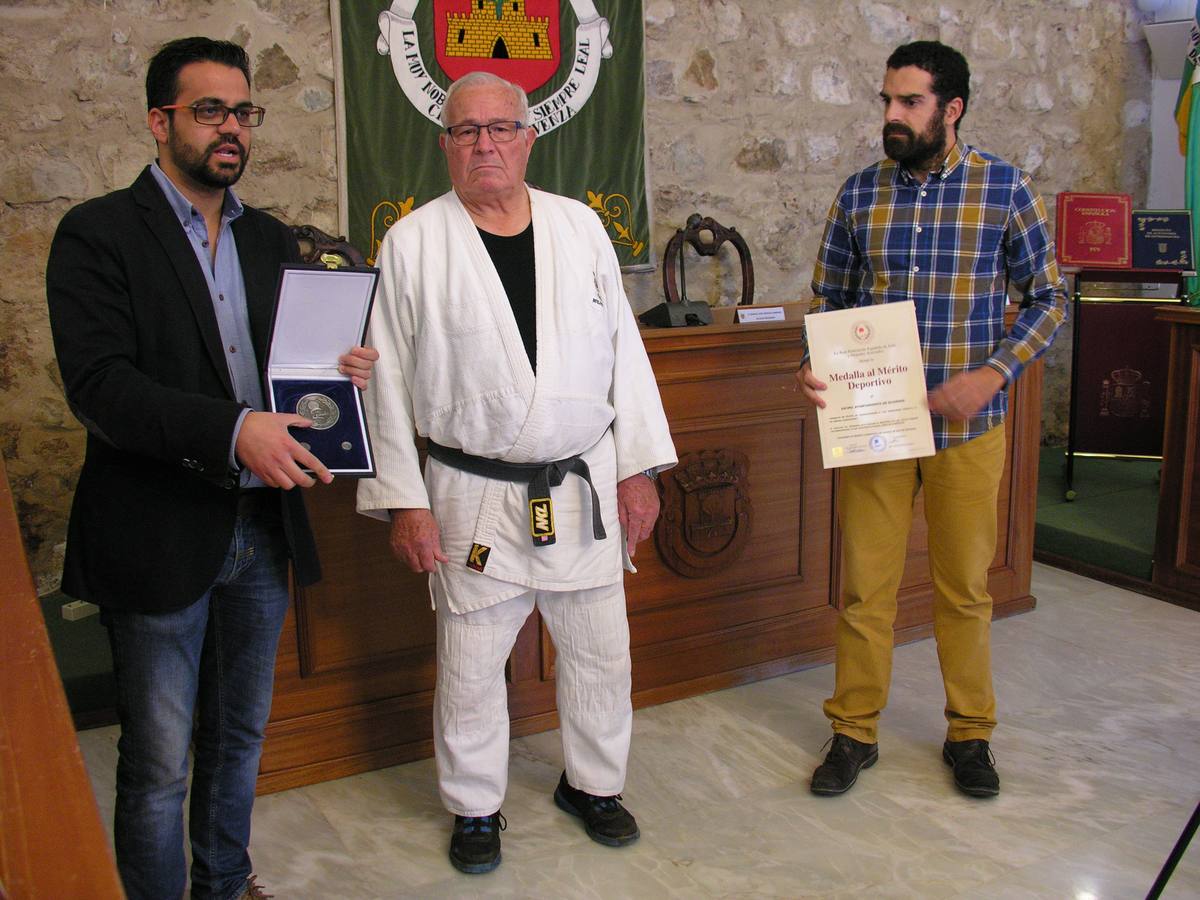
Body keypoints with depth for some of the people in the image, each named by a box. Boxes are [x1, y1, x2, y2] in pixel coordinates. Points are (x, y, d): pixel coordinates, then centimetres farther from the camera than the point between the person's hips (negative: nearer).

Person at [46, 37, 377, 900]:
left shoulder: (271, 239, 11)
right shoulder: (97, 235, -8)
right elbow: (98, 385, -19)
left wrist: (339, 370, -7)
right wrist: (233, 430, -32)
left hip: (263, 530, 6)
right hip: (159, 537, -6)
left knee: (241, 733, 21)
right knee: (158, 760, 6)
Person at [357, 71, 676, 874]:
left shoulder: (580, 226, 4)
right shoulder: (413, 242, -4)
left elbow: (624, 349, 6)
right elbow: (388, 382, -3)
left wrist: (639, 465, 3)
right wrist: (403, 499, -6)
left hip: (586, 488, 3)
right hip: (475, 497, -2)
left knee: (601, 653, 14)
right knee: (470, 666, 9)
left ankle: (593, 783, 38)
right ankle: (477, 807, 32)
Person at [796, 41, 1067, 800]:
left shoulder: (1005, 188, -3)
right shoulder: (859, 193, 3)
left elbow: (1049, 297, 1)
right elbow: (829, 297, 9)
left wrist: (993, 375, -13)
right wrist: (816, 368, -10)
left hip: (967, 424, -1)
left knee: (964, 586, 11)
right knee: (865, 584, 6)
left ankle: (970, 732, 29)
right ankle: (855, 732, 23)